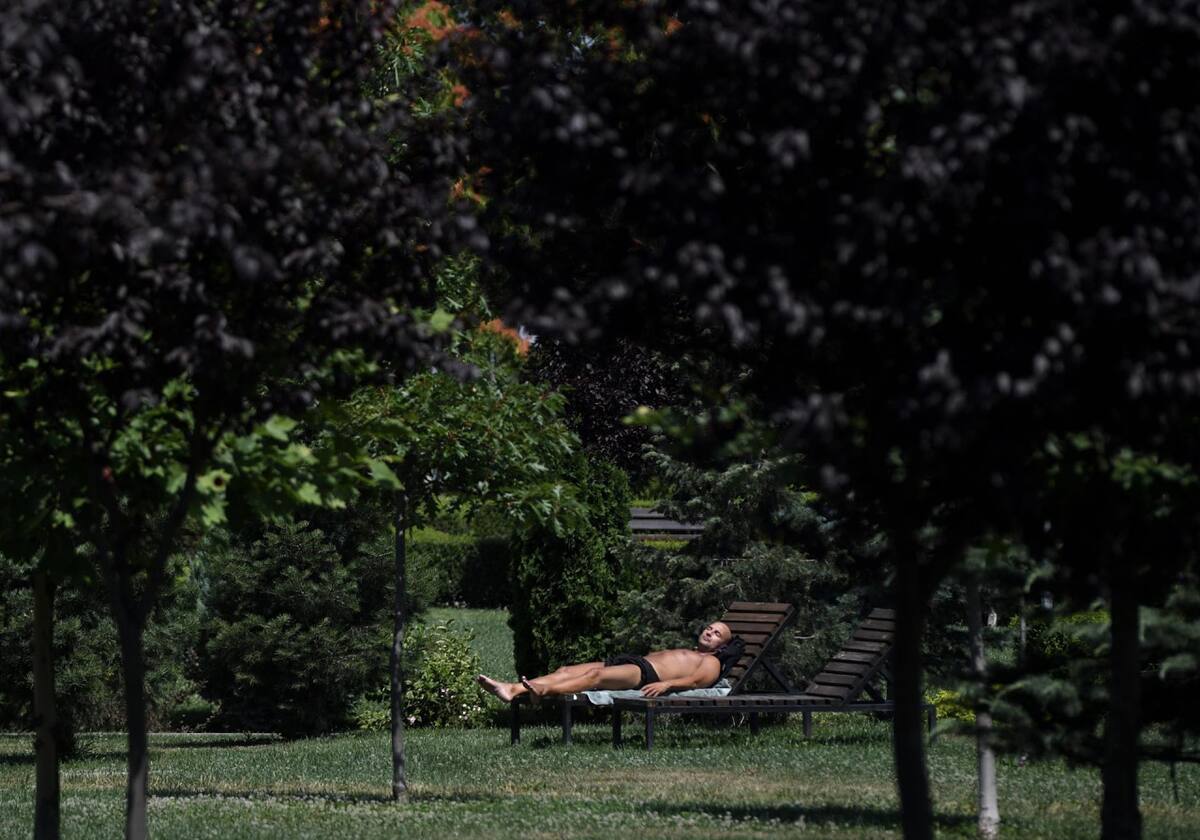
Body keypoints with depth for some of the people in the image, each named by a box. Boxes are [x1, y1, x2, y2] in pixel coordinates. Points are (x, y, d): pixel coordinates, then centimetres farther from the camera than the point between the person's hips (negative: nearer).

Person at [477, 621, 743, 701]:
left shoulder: (711, 663, 13)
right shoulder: (683, 652, 40)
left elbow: (694, 680, -7)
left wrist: (666, 684, -26)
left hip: (645, 674, -8)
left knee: (596, 675, -34)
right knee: (566, 670, -12)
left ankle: (543, 691, -54)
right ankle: (511, 689, -30)